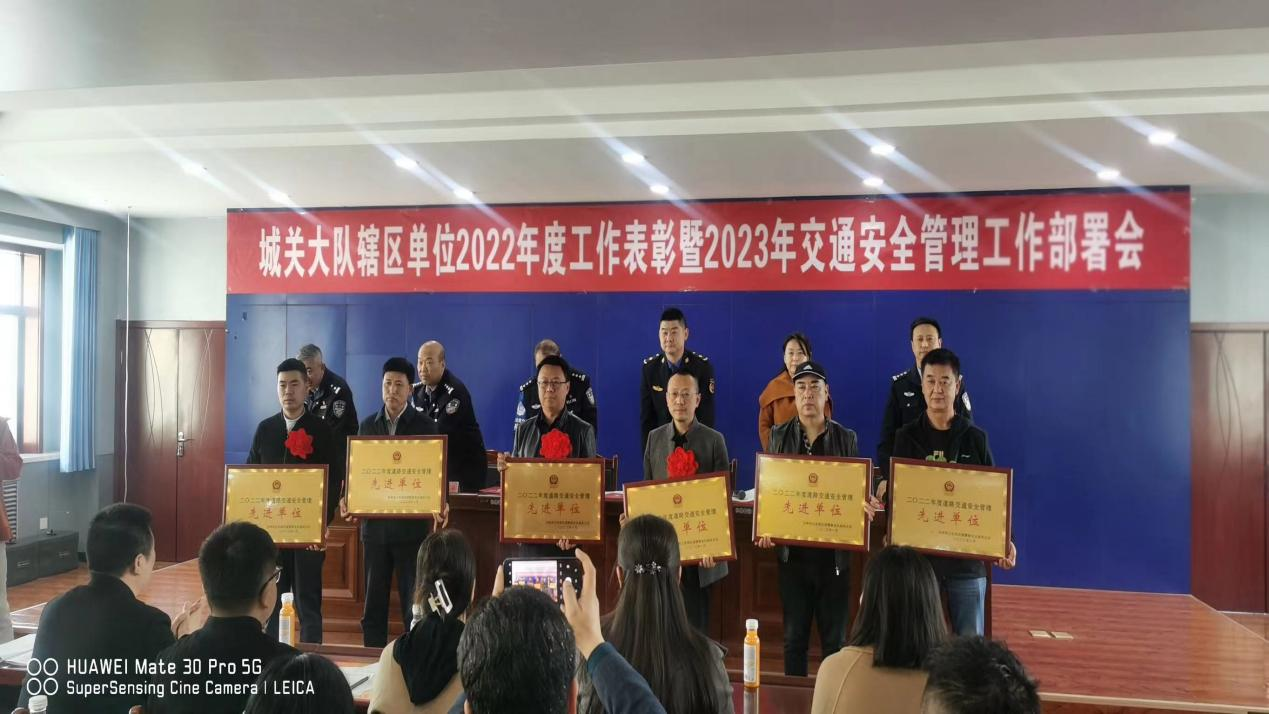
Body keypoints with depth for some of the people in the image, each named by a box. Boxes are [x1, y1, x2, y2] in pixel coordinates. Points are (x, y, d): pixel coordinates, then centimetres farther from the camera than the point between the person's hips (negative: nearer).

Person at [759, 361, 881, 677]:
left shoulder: (846, 438, 4)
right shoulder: (779, 436, 3)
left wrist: (865, 507, -16)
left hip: (833, 552, 0)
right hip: (792, 550, 0)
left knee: (834, 636, 8)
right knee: (794, 635, 8)